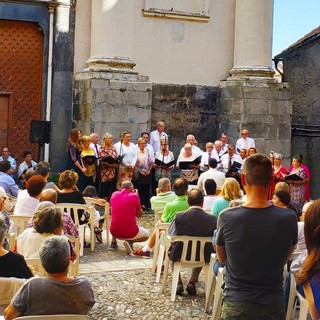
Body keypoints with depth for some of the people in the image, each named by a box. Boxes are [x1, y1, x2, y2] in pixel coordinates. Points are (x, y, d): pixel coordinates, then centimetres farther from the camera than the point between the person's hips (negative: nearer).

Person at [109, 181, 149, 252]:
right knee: (146, 234, 25)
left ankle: (113, 242, 19)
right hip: (130, 233, -4)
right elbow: (139, 215, 8)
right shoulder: (134, 196, -5)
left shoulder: (114, 194, 4)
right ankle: (130, 241, -2)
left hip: (115, 232, 4)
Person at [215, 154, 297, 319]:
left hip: (236, 305, -1)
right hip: (273, 305, 1)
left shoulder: (226, 217, -15)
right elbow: (284, 258, 4)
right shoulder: (289, 219, -13)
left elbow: (221, 259, 2)